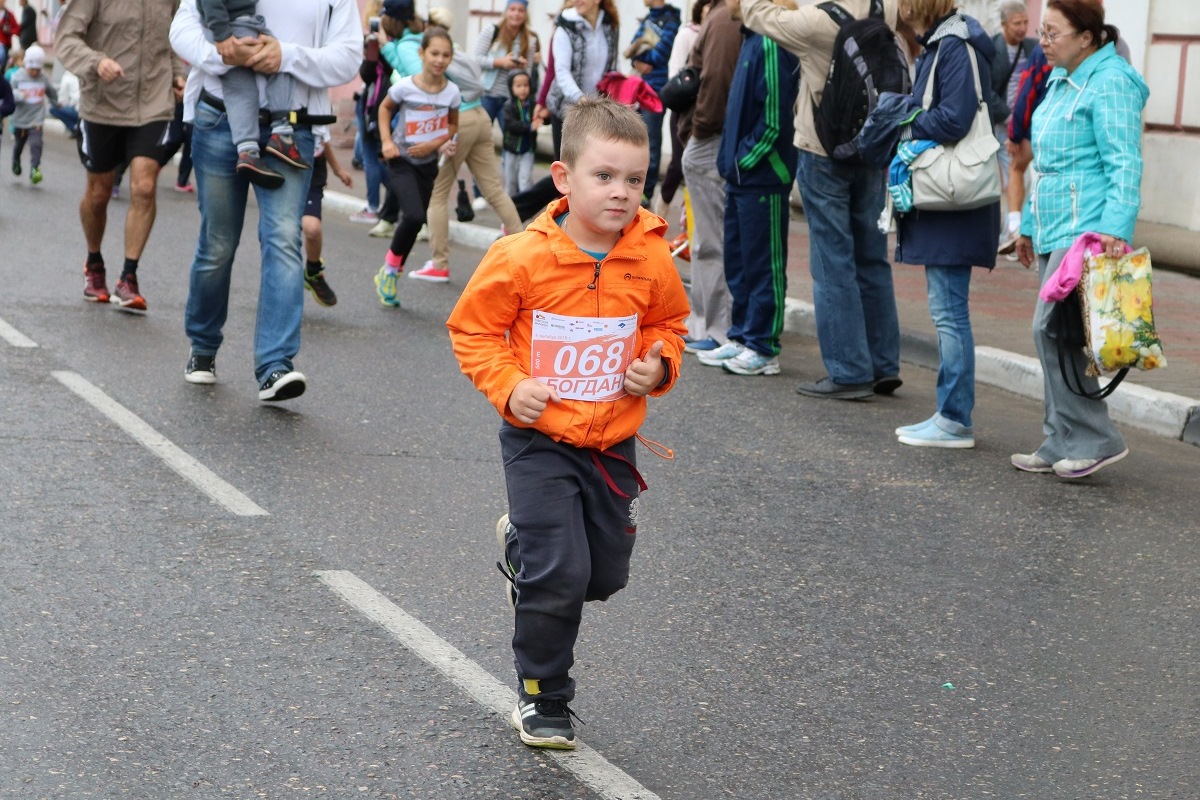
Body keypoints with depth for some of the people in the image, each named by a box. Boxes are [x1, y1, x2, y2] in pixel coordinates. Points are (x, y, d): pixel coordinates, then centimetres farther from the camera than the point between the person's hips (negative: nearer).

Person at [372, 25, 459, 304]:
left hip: (428, 163, 4)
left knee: (415, 222, 7)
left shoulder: (452, 92, -9)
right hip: (401, 162, -4)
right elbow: (385, 107, 3)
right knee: (414, 216, -22)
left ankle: (389, 278, 26)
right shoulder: (405, 87, -16)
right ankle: (390, 269, 0)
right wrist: (387, 140, -9)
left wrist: (436, 144, -10)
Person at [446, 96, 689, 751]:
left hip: (614, 443, 4)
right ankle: (541, 701, 12)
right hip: (541, 440, -4)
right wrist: (509, 386, -18)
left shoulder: (651, 259, -6)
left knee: (606, 574, 13)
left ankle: (522, 545, 45)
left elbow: (667, 323, 13)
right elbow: (472, 329, -5)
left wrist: (658, 365, -7)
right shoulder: (522, 258, -16)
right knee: (560, 577, -9)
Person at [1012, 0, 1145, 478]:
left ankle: (1095, 439, -6)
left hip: (1086, 229, -10)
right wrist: (1030, 224, 27)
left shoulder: (1110, 83, -12)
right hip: (1055, 229, 10)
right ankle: (1063, 446, 14)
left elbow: (1124, 164, -18)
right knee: (1054, 333, 9)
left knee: (1051, 327, -14)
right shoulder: (1060, 81, 18)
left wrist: (1114, 228, -26)